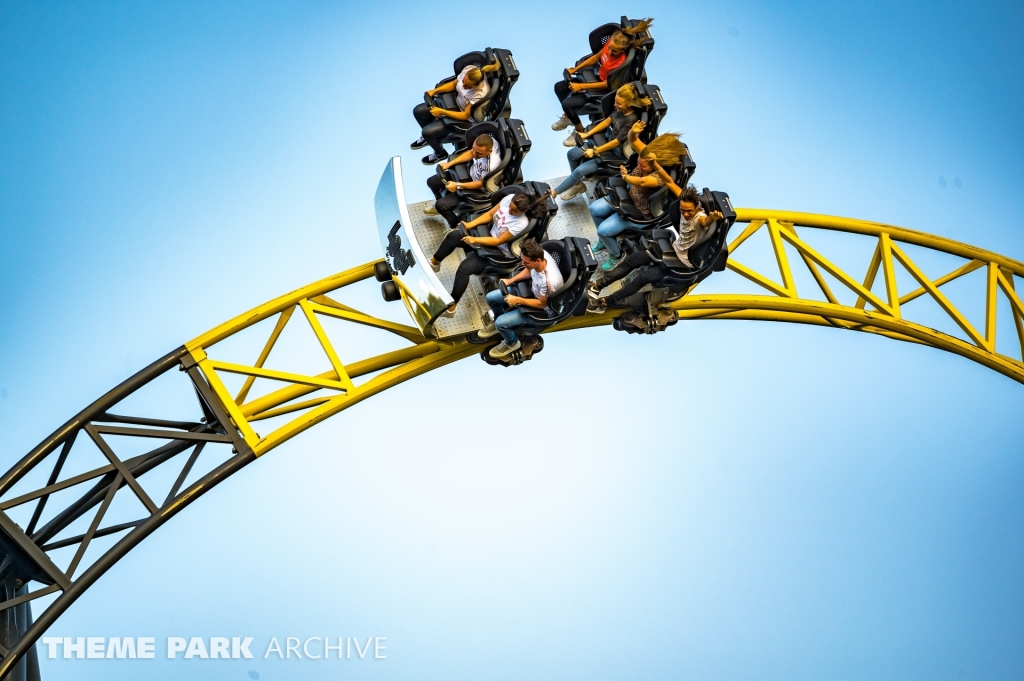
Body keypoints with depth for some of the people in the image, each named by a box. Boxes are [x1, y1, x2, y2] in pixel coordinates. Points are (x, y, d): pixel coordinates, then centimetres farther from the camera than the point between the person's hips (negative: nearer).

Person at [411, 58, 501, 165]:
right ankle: (430, 137, 36)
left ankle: (441, 153, 21)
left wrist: (442, 112, -26)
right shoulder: (468, 69, -20)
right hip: (455, 102, 7)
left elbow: (465, 116, -26)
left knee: (426, 132, -11)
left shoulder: (480, 94, -38)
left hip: (464, 120, -7)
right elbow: (454, 84, 1)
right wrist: (434, 91, -10)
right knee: (418, 111, 7)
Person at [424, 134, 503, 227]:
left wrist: (457, 186, -19)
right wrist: (449, 164, -6)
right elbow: (470, 153, -2)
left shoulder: (492, 165, -43)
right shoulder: (487, 141, -23)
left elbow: (481, 184, -23)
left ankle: (457, 225, 15)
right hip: (469, 172, 7)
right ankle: (441, 206, 41)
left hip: (477, 189, -7)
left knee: (440, 205, -14)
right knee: (431, 181, 11)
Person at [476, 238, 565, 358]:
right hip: (531, 289, 7)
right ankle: (499, 323, 35)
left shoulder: (549, 281, -43)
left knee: (500, 323, -16)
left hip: (542, 308, -7)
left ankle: (512, 343, 17)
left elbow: (542, 304, -24)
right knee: (491, 298, 5)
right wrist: (511, 280, -6)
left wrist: (518, 300, -22)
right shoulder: (540, 254, -23)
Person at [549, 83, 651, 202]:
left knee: (581, 170, -18)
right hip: (608, 141, 9)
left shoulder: (632, 120, -30)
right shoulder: (620, 109, -8)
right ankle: (577, 185, 21)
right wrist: (587, 134, 2)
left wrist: (595, 151, -19)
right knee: (572, 154, 3)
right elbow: (607, 121, 8)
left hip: (617, 154, -9)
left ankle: (554, 192, -1)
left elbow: (617, 142, -25)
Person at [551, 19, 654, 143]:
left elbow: (606, 84, -23)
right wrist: (575, 69, 1)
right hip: (597, 76, 8)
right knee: (559, 87, 9)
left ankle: (580, 132, 10)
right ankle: (568, 116, 34)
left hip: (604, 90, -8)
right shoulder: (611, 43, -16)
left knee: (567, 104, -16)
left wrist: (581, 86, -19)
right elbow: (596, 57, 3)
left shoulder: (621, 62, -35)